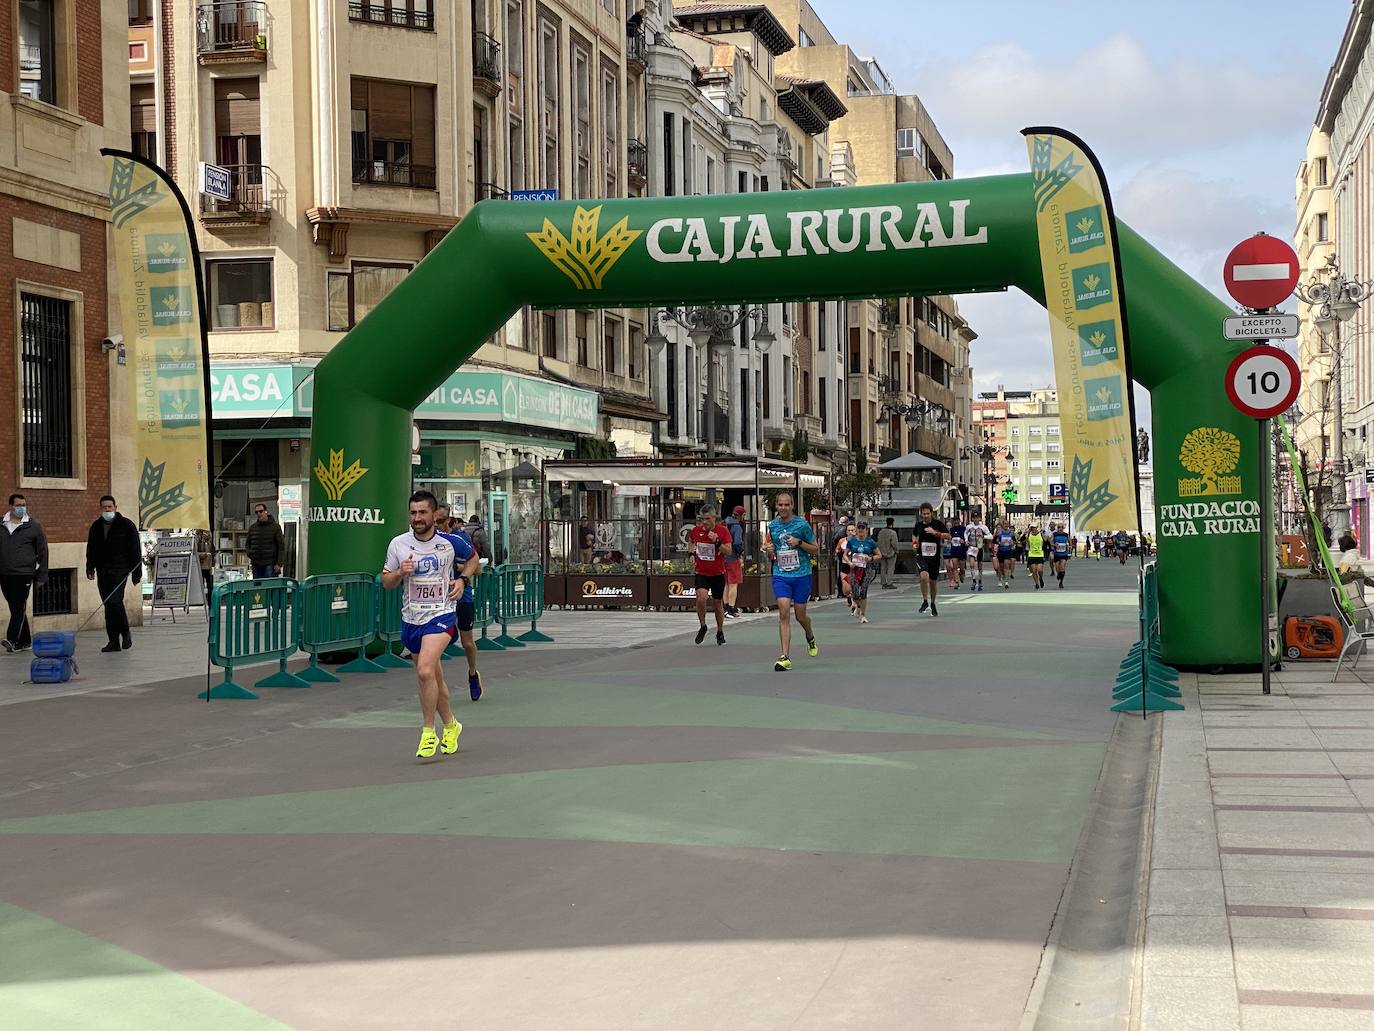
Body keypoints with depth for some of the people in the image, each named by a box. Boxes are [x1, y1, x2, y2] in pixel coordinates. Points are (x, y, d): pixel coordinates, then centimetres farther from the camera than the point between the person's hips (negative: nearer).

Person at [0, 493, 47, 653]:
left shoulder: (33, 526, 2)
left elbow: (43, 551, 4)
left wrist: (42, 575, 0)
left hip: (24, 574, -4)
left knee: (19, 607, -11)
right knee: (15, 608, 10)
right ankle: (25, 640, 18)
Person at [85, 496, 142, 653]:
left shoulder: (126, 525, 0)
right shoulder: (96, 527, 13)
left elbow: (135, 550, -1)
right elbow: (90, 550, 18)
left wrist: (136, 573, -5)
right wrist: (90, 568, 5)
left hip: (119, 570, -5)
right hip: (102, 572, 5)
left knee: (115, 601, -18)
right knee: (108, 605, 3)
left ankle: (125, 633, 4)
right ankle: (114, 642, 6)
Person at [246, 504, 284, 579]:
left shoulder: (275, 527, 1)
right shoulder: (252, 528, 13)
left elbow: (281, 546, -1)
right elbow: (247, 544, 23)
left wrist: (278, 564, -8)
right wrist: (250, 555, 2)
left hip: (270, 564, -5)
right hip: (256, 565, 5)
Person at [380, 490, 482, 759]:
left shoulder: (450, 542, -4)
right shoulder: (398, 544, -1)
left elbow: (473, 557, 16)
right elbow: (386, 582, 6)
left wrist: (463, 579, -1)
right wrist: (399, 573, -15)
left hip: (441, 615, -4)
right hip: (411, 618, 4)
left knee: (425, 671, -24)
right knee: (435, 678, 14)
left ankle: (429, 733, -13)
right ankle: (450, 726, 35)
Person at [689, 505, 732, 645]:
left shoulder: (722, 531, -8)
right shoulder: (696, 530, -1)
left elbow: (728, 552, -11)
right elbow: (692, 541, 22)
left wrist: (717, 542, -24)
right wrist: (692, 552, 4)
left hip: (718, 574, -1)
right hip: (701, 573, 1)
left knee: (717, 604, 9)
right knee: (701, 598, -23)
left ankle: (720, 632, 30)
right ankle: (703, 626, 0)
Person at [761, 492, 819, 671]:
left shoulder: (802, 524, -5)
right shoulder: (772, 526, 5)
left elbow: (815, 550, 1)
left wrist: (799, 543, -16)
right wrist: (768, 550, -4)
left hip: (801, 575, -2)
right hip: (780, 575, 2)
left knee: (800, 616, 7)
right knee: (784, 613, -13)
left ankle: (811, 638, 43)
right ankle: (785, 658, -15)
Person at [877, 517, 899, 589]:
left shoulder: (880, 532, 2)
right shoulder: (893, 533, -18)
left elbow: (878, 542, 7)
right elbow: (894, 544, -18)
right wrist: (896, 551, -2)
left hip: (882, 553, 6)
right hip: (891, 553, -6)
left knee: (884, 568, 11)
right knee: (890, 568, 0)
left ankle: (884, 583, 14)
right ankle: (889, 583, -2)